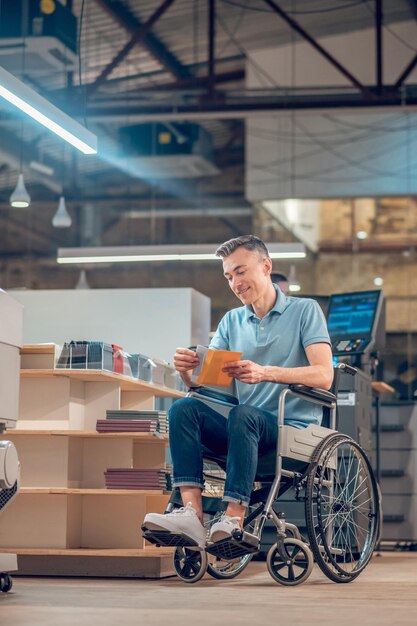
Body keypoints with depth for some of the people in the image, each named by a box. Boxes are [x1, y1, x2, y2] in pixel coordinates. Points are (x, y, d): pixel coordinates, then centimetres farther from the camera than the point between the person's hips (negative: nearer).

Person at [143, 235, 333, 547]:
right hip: (247, 428, 5)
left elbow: (324, 375, -13)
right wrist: (187, 370, -16)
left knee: (243, 414, -35)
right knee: (184, 408, -20)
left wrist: (265, 373, -26)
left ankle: (234, 519, -40)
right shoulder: (232, 321, 17)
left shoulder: (305, 310, 2)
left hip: (295, 428, -5)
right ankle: (192, 513, -34)